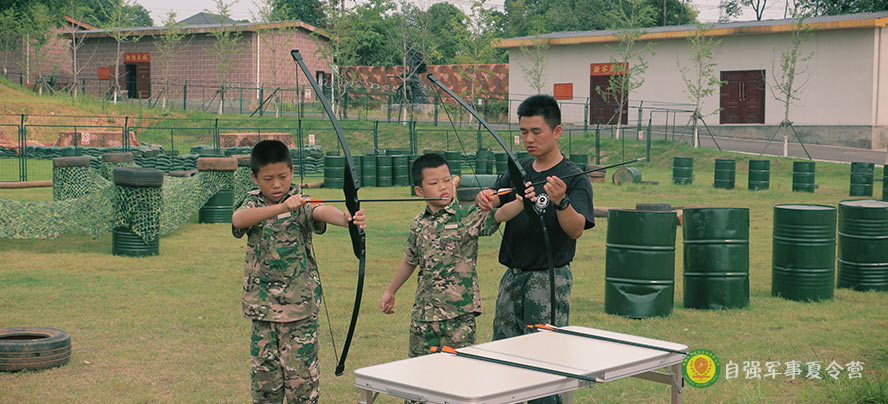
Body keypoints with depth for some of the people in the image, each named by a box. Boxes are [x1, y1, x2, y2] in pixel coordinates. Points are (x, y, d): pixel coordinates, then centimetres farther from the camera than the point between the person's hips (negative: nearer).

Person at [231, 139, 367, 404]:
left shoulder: (301, 204, -4)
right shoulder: (252, 204, 2)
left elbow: (321, 213, -27)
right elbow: (238, 219, -22)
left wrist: (346, 218, -52)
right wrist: (282, 207, -39)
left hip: (300, 309, -2)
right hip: (262, 311, 2)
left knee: (302, 380, -1)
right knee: (264, 381, 9)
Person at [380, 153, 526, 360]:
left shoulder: (468, 216, -7)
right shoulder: (419, 224, 7)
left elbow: (499, 215, -25)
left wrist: (520, 202, -45)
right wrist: (390, 291, 30)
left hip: (459, 314, -4)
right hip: (423, 314, 4)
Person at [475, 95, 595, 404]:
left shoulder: (574, 178, -12)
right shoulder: (519, 170, 9)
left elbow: (576, 230, -24)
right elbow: (494, 202, 5)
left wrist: (561, 202, -44)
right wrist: (485, 199, -19)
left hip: (549, 280, -7)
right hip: (512, 276, 7)